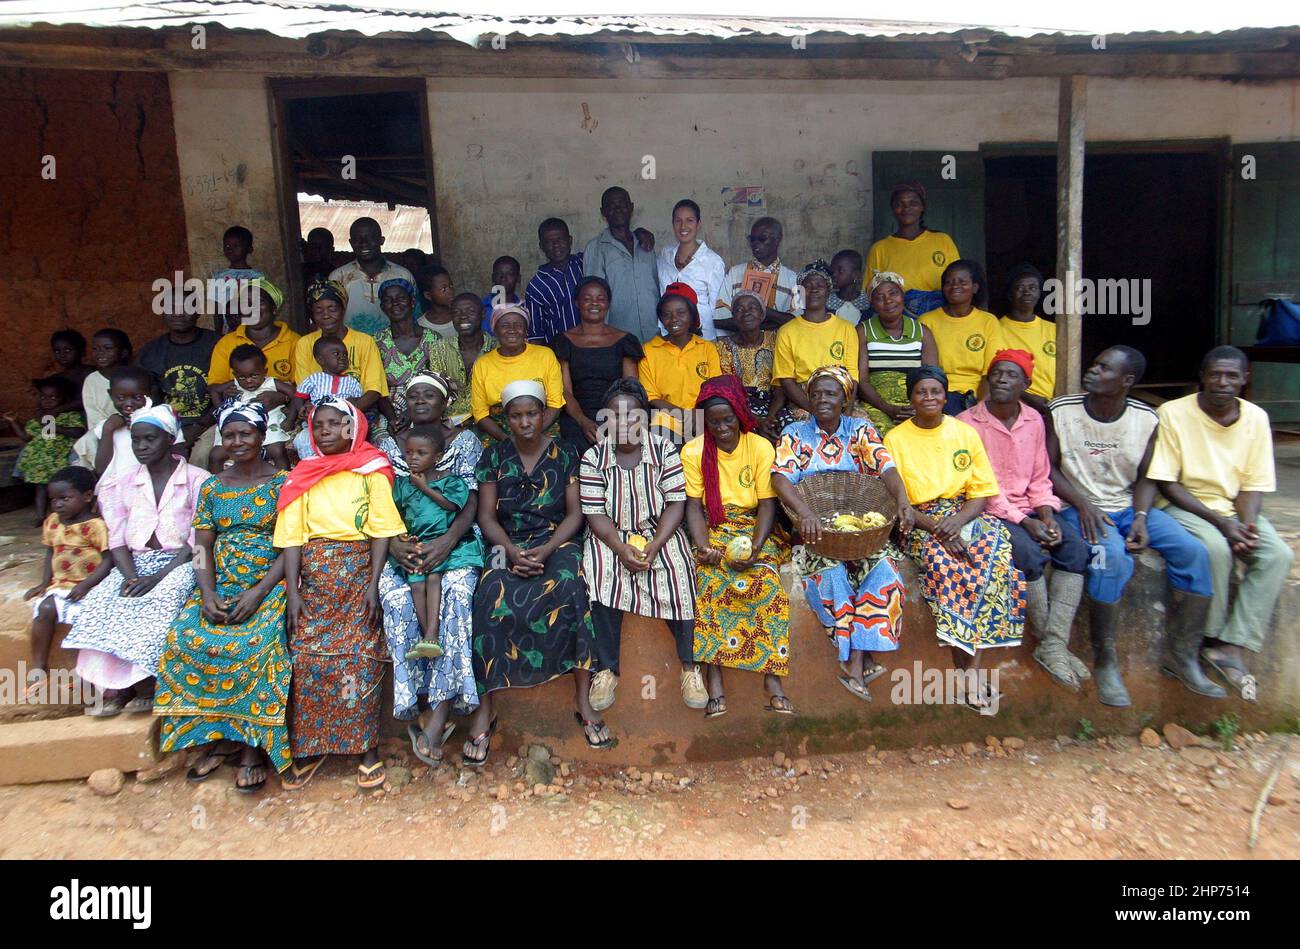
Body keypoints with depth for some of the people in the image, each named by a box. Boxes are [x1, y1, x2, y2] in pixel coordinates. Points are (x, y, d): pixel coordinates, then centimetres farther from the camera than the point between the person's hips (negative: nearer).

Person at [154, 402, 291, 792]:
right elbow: (202, 548, 8)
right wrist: (207, 594, -10)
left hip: (269, 584, -4)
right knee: (185, 640, -21)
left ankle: (253, 745, -16)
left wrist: (258, 593, -17)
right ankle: (216, 736, -7)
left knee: (256, 642, -30)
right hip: (220, 585, 5)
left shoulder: (283, 483, -1)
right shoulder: (211, 488, 13)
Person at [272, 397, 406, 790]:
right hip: (314, 576, 2)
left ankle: (367, 746, 7)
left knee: (361, 660, -4)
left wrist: (373, 583, -12)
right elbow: (291, 536, 3)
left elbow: (382, 530, -3)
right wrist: (292, 590, -5)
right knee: (307, 659, -1)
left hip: (358, 571, -2)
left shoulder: (371, 473, 2)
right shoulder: (302, 477, 9)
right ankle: (308, 747, 13)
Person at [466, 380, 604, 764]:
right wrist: (512, 551, -15)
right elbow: (486, 515, 3)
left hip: (556, 542, -1)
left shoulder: (564, 455, 6)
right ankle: (484, 709, -25)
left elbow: (574, 513, 1)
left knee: (571, 589, -34)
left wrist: (547, 550, -16)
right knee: (491, 597, -31)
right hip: (508, 544, 1)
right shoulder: (494, 455, 8)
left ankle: (584, 702, -26)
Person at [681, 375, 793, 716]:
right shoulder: (693, 451, 0)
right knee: (712, 582, -30)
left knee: (766, 581, -29)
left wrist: (755, 548, -21)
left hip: (753, 528, 1)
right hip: (713, 529, 0)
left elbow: (767, 505, -5)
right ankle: (715, 682, -30)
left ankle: (772, 680, -25)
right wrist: (702, 546, -22)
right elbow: (694, 506, -4)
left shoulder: (761, 448, -1)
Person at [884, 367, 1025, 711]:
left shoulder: (966, 432, 9)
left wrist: (957, 521, -15)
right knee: (942, 560, -33)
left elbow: (983, 491, 5)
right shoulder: (895, 439, 1)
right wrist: (935, 527, -19)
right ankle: (969, 667, -24)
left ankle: (970, 661, -24)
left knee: (997, 549, -28)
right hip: (919, 521, -2)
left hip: (965, 513, 3)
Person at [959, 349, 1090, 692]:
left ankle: (1054, 645, -20)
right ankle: (1049, 642, -11)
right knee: (1030, 553, -30)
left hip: (1027, 508, 6)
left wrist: (1046, 516, -8)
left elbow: (1040, 479, 11)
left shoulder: (1034, 421, 10)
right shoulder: (968, 423, -8)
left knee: (1074, 545, -19)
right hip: (989, 513, -5)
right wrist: (1023, 522, -17)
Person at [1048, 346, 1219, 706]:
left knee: (1193, 551, -17)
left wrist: (1141, 517, -11)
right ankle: (1104, 662, -20)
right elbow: (1048, 467, -4)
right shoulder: (1061, 410, -6)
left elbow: (1146, 476, 5)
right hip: (1079, 507, -4)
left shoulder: (1146, 419, 2)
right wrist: (1082, 504, -17)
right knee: (1111, 557, -34)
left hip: (1129, 506, 4)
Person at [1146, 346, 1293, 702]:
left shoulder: (1256, 417, 2)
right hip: (1184, 506, -4)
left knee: (1278, 555, -22)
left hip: (1235, 508, 5)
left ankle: (1231, 646, -21)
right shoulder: (1174, 413, -11)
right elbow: (1166, 483, -12)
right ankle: (1187, 645, -19)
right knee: (1215, 548, -33)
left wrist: (1247, 526, -18)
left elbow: (1254, 484, 3)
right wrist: (1221, 522, -19)